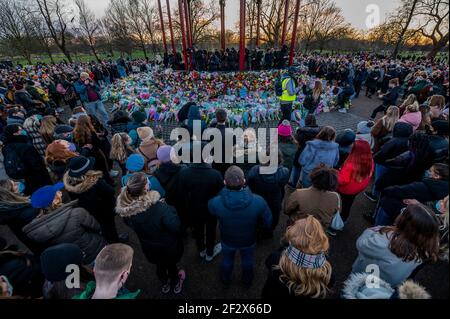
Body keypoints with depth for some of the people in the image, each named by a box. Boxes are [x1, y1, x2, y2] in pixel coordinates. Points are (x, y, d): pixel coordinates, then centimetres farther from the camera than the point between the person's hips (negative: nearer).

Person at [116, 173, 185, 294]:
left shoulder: (125, 208, -24)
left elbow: (130, 224, -2)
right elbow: (176, 227, -31)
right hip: (167, 247, -4)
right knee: (171, 264, 28)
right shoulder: (160, 208, -42)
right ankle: (176, 284, 57)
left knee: (159, 265, 33)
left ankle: (165, 285, 61)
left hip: (149, 247, 4)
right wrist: (170, 210, -18)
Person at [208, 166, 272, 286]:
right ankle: (247, 280, 62)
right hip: (249, 241, 0)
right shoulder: (258, 201, -36)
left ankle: (226, 279, 62)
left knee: (227, 260, 33)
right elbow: (269, 223, -19)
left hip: (227, 241, 0)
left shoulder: (215, 202, -36)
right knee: (247, 260, 33)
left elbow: (210, 209, -10)